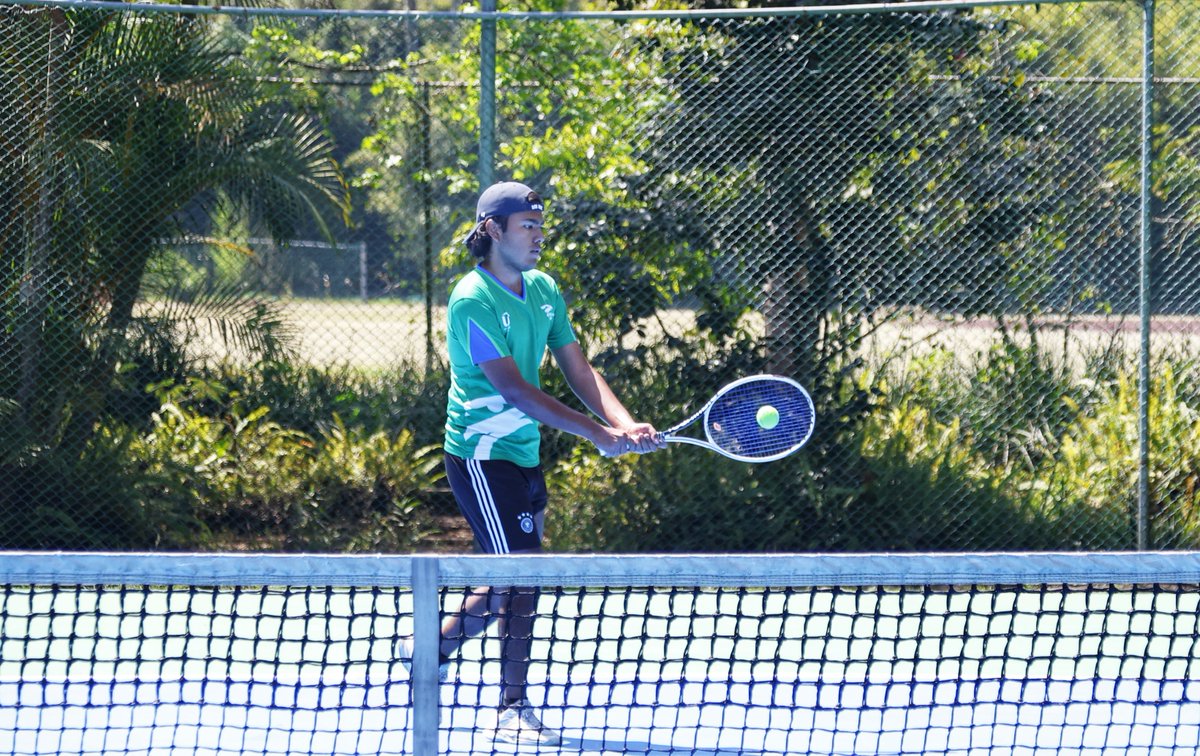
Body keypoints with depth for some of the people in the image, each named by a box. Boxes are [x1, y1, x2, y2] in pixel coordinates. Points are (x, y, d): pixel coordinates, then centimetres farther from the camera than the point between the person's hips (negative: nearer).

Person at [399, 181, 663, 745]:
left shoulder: (544, 290, 8)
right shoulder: (473, 301, -18)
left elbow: (578, 370, 5)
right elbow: (515, 390, -23)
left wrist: (626, 425, -13)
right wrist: (598, 434, -26)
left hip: (525, 455, 8)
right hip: (483, 455, -8)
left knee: (509, 582, 15)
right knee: (523, 572, -12)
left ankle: (432, 647, 36)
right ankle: (513, 712, -6)